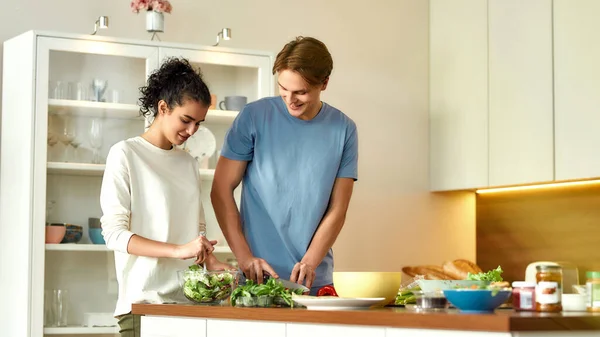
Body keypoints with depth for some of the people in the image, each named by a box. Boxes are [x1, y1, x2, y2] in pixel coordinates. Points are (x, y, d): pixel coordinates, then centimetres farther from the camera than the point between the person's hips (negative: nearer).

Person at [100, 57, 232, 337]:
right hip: (143, 301, -5)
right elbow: (114, 233, -9)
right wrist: (178, 250, -19)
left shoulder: (189, 164, 15)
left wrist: (211, 262, -2)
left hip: (188, 299, 5)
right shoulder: (125, 154, -2)